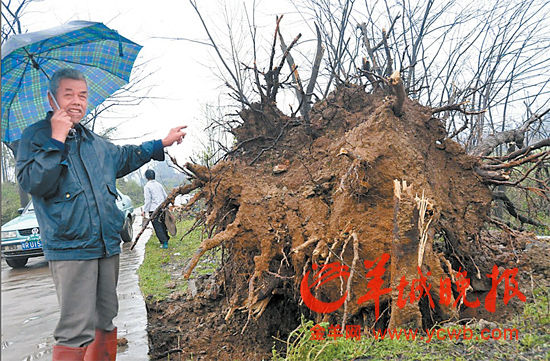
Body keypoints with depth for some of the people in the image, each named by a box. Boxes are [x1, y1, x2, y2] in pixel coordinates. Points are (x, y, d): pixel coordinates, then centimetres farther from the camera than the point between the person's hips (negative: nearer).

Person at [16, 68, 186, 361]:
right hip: (70, 250, -7)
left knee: (107, 321, 15)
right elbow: (32, 183, -17)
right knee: (76, 329, -10)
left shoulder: (94, 141, 17)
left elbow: (124, 157, 36)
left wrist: (163, 143, 37)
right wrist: (57, 139, -18)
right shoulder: (35, 136, -2)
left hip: (107, 246, 7)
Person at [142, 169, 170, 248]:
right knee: (163, 225, 15)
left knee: (158, 227, -2)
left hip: (154, 210, -6)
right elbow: (165, 196, 15)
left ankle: (164, 243, -6)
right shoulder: (159, 185, 12)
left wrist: (144, 211, -4)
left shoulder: (147, 186, -7)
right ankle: (166, 240, 20)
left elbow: (148, 200, -10)